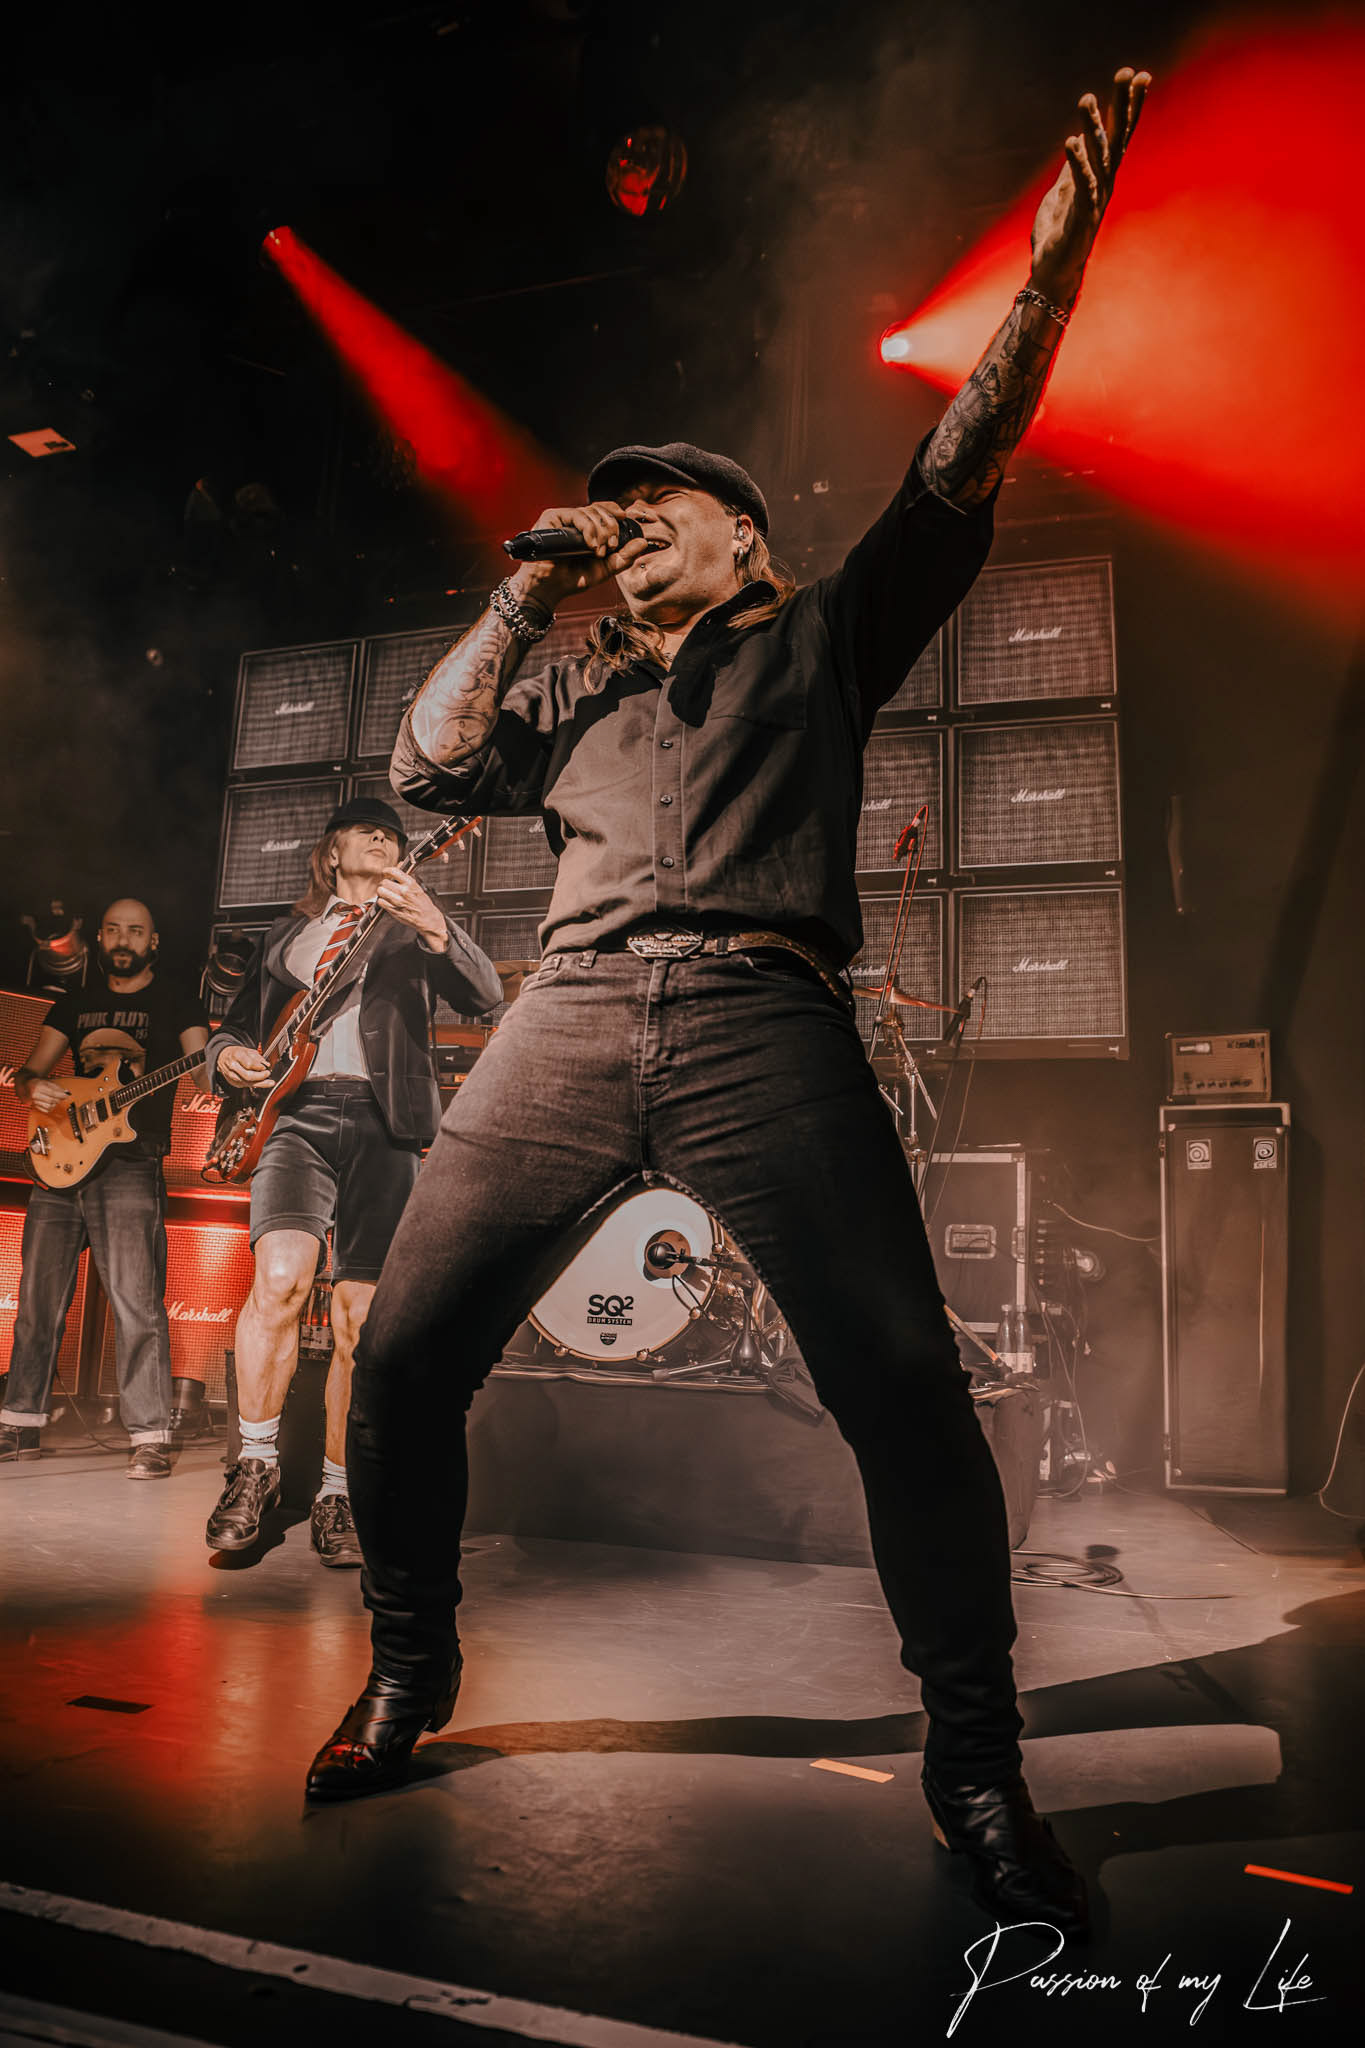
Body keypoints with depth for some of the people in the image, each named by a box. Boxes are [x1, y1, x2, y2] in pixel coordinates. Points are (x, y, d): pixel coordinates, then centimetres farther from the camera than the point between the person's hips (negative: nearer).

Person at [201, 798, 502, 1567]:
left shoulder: (412, 932, 15)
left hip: (384, 1125, -1)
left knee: (361, 1320, -4)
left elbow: (486, 996, -4)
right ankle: (258, 1461, -6)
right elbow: (237, 1024, 27)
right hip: (298, 1113, 1)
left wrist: (434, 927, -22)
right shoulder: (287, 937, 24)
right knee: (281, 1278, -23)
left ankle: (338, 1493, 9)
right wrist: (227, 1055, 2)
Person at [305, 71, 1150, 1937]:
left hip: (763, 1027, -3)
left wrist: (1055, 257, 4)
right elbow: (428, 770, 18)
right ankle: (411, 1668, 21)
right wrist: (523, 596, 19)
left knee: (906, 1386, -15)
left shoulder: (822, 638, 22)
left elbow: (956, 477, 12)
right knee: (404, 1358, -2)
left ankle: (975, 1763, 3)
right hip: (567, 1026, 4)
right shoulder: (577, 692, 30)